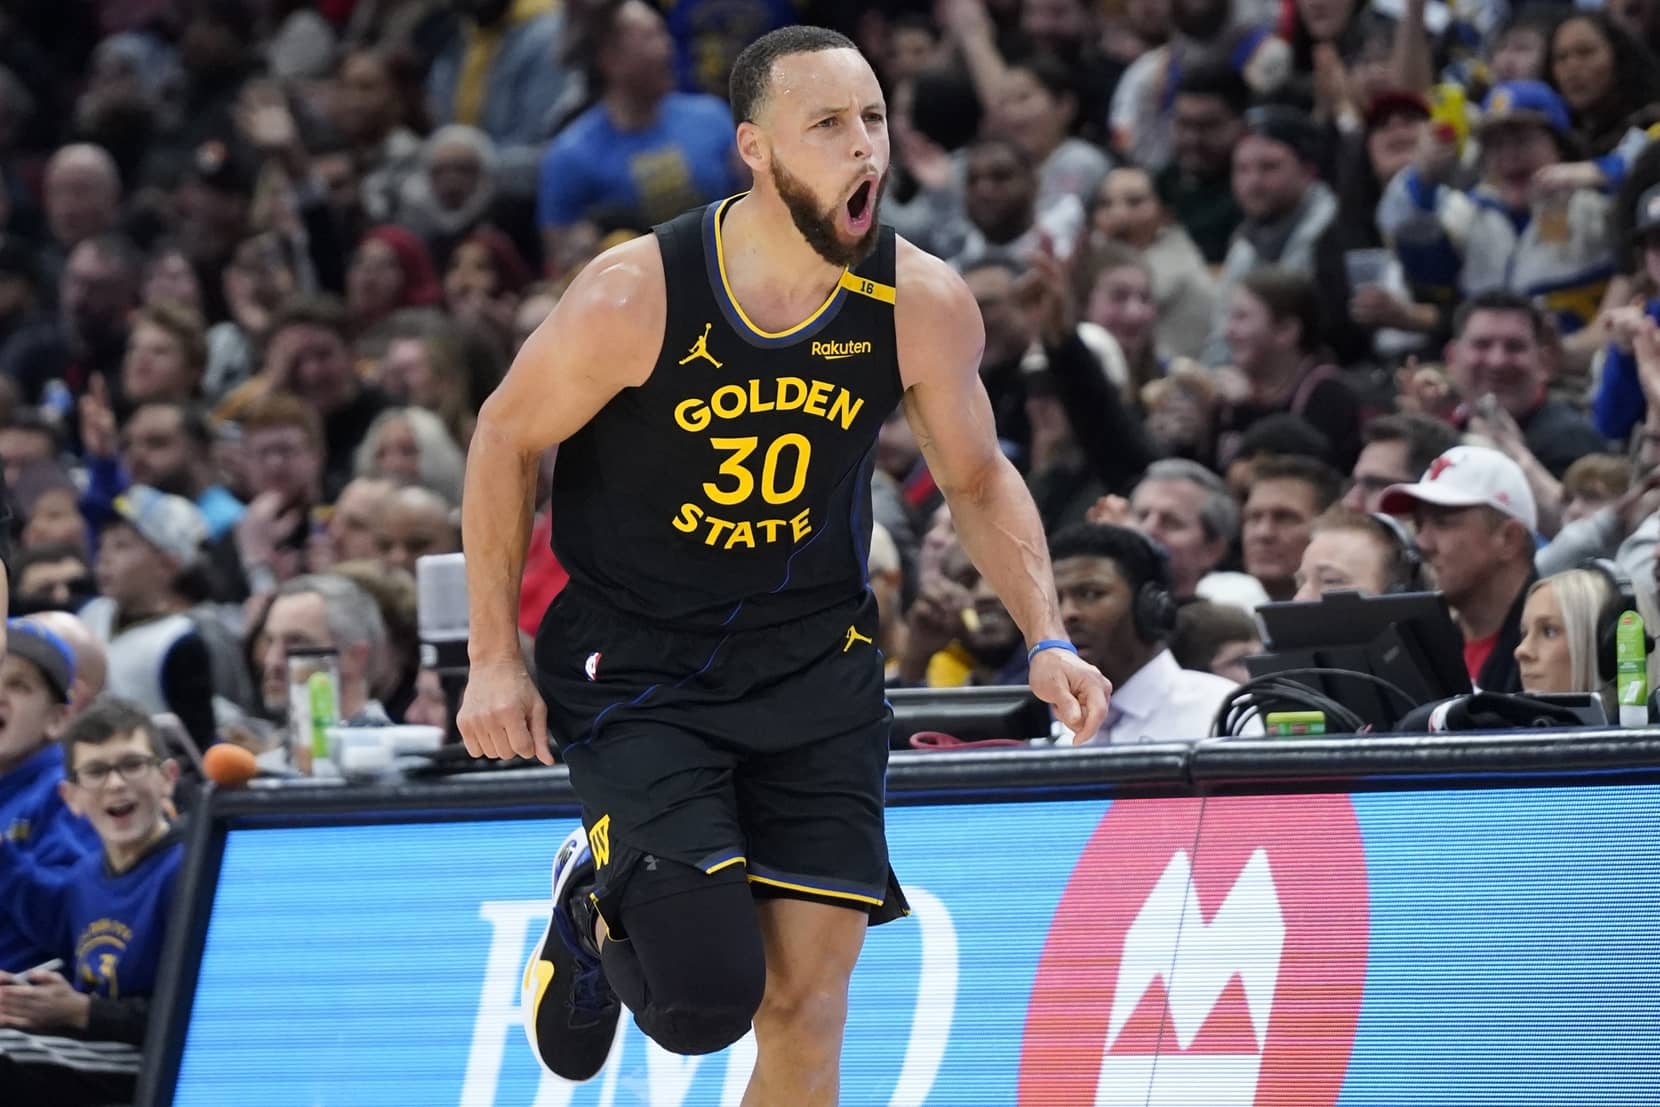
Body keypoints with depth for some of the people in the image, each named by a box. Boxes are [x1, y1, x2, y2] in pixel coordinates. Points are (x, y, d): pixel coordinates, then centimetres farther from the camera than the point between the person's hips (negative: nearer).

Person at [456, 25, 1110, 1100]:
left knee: (807, 1012, -2)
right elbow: (506, 440, -4)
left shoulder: (924, 304, -10)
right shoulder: (636, 296, -19)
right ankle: (595, 903, 20)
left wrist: (1047, 638, -6)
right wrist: (496, 658, -3)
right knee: (705, 992, -15)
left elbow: (978, 478, 8)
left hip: (816, 668, 3)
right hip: (637, 670, -3)